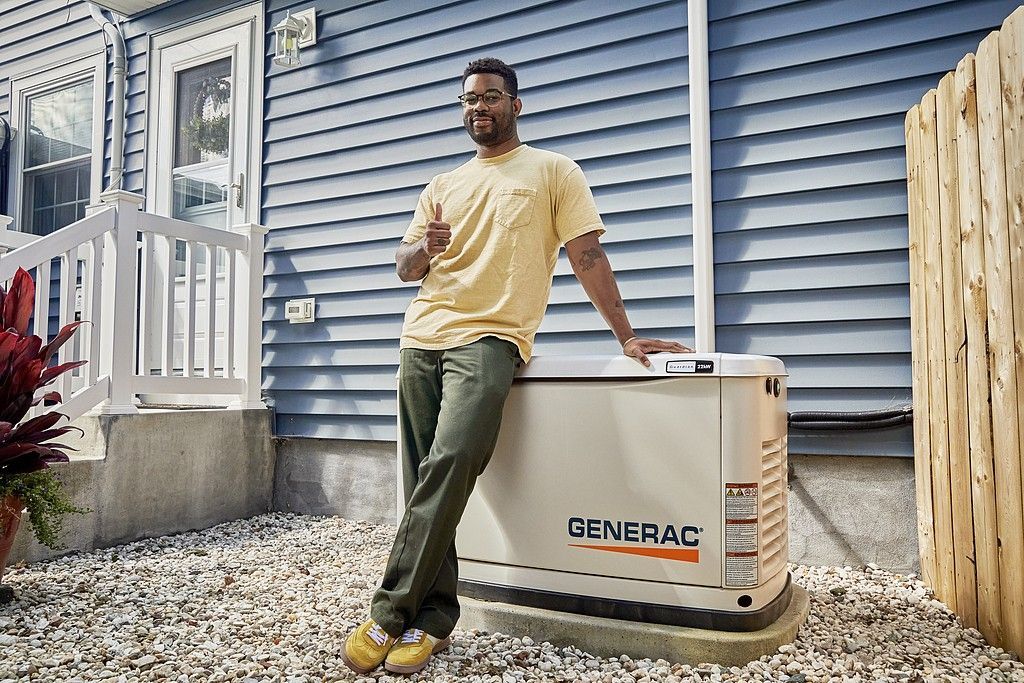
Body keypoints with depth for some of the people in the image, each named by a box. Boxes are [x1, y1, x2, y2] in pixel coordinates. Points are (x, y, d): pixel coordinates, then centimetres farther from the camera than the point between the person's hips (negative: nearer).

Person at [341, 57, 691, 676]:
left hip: (490, 340, -5)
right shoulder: (443, 186, 23)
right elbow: (404, 268, 20)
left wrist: (626, 335, -4)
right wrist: (425, 247, -4)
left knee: (449, 463, -23)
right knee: (427, 480, -1)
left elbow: (588, 255, 3)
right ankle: (434, 618, 7)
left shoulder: (552, 170, 10)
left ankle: (391, 612, -14)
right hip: (422, 341, 5)